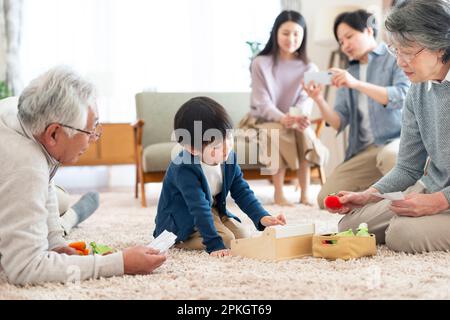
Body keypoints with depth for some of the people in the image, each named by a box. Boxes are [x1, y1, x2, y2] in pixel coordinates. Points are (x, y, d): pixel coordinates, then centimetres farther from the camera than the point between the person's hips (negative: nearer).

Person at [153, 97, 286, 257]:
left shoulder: (229, 159, -11)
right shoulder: (184, 170, -33)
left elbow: (242, 192, -4)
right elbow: (199, 209, -36)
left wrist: (262, 217, -19)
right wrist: (215, 245, -40)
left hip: (213, 211, 8)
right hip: (180, 220, -8)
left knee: (242, 236, -4)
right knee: (226, 239, -23)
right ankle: (174, 241, -7)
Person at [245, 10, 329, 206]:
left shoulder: (309, 68, 2)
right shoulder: (261, 63, -7)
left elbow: (305, 100, -11)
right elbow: (262, 104, -13)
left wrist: (301, 116, -36)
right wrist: (282, 118, -34)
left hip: (294, 120, 2)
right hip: (264, 119, -2)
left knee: (303, 133, -32)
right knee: (281, 134, -35)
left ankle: (305, 194, -26)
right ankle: (278, 194, -24)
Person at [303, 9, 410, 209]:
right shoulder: (348, 74, 15)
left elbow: (403, 96, -17)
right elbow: (339, 123, 7)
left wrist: (357, 84, -22)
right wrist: (319, 100, -12)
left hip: (399, 139, -5)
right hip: (365, 150, 6)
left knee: (388, 157, -41)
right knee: (327, 199, -7)